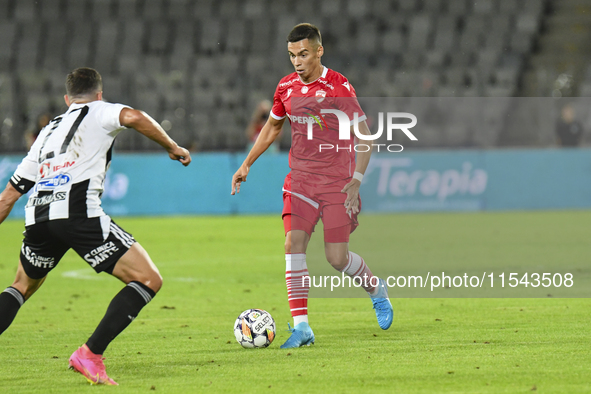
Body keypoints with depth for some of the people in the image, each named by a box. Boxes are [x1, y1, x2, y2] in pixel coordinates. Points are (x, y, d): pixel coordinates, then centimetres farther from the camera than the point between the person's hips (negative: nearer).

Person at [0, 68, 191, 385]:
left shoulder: (48, 131, 32)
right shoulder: (99, 112, 17)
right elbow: (134, 118, -7)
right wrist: (172, 148, 6)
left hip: (37, 216, 6)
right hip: (79, 212, -6)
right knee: (148, 280, -2)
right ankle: (90, 354, -12)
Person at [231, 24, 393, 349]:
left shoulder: (339, 88, -11)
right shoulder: (286, 87, 4)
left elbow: (365, 136, -8)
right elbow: (272, 127, 22)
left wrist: (356, 182, -15)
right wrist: (246, 164, 17)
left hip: (337, 182, -4)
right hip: (300, 179, 4)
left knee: (337, 257, -6)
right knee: (294, 243, -14)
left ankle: (376, 289, 26)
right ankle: (301, 326, -13)